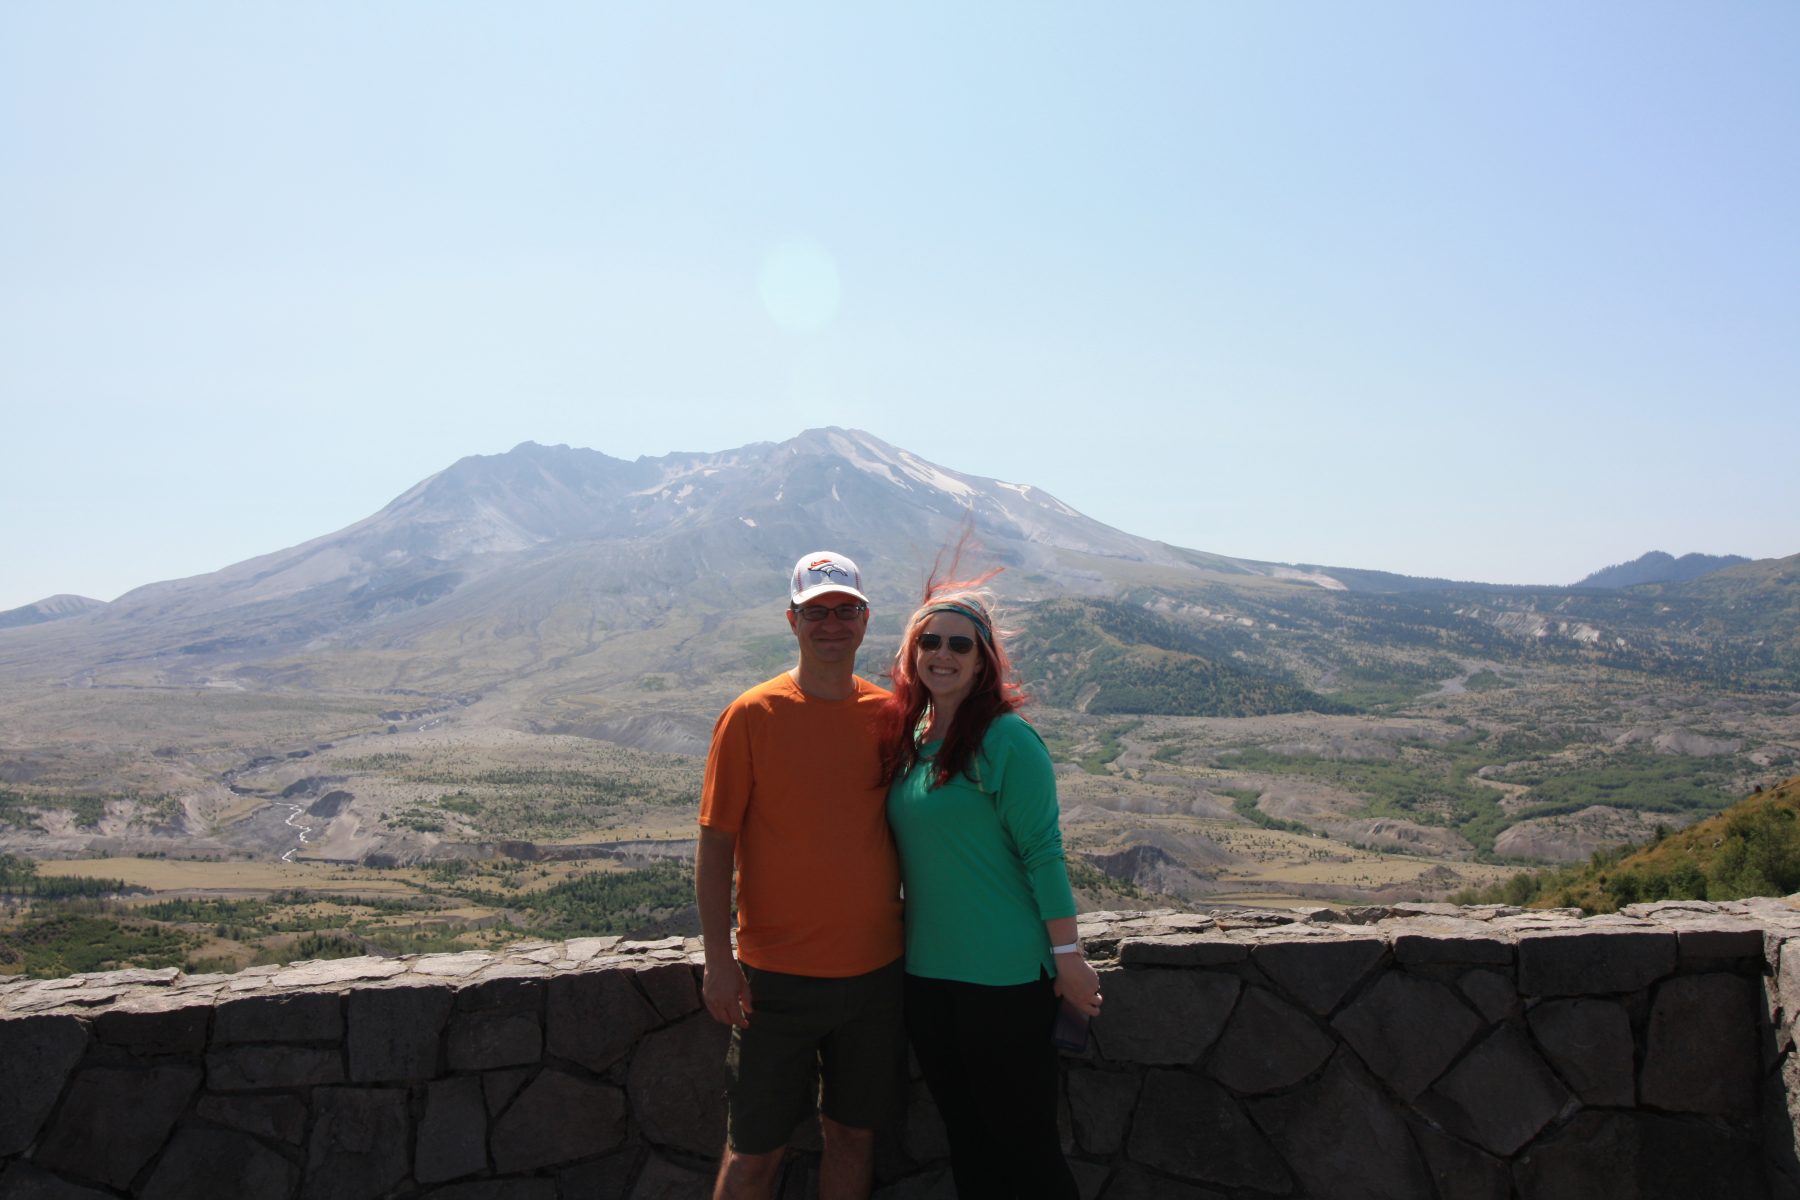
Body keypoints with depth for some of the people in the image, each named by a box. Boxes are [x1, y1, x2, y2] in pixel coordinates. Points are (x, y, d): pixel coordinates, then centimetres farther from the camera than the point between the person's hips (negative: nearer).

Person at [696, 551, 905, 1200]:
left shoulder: (889, 714, 2)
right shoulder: (751, 716, -9)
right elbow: (714, 845, -8)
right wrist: (719, 960, -12)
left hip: (876, 969, 4)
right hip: (778, 972, -3)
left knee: (854, 1132, 15)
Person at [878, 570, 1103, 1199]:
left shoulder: (1006, 738, -13)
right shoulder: (904, 739, 7)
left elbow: (1042, 853, -13)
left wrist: (1068, 957, -13)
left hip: (1005, 980, -6)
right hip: (926, 975, 6)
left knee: (1025, 1145, 6)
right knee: (967, 1140, 18)